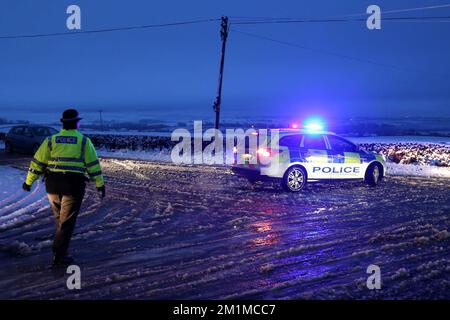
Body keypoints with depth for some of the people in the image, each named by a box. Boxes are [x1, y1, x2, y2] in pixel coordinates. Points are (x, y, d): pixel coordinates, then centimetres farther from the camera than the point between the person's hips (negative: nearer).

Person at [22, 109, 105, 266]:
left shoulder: (51, 140, 7)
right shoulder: (84, 141, 1)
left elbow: (38, 162, 7)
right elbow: (93, 164, 0)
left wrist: (29, 181, 16)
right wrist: (100, 184, 5)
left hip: (53, 184, 3)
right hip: (74, 184, -3)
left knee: (59, 217, 21)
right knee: (67, 221, 1)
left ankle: (61, 247, 30)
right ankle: (59, 255, -2)